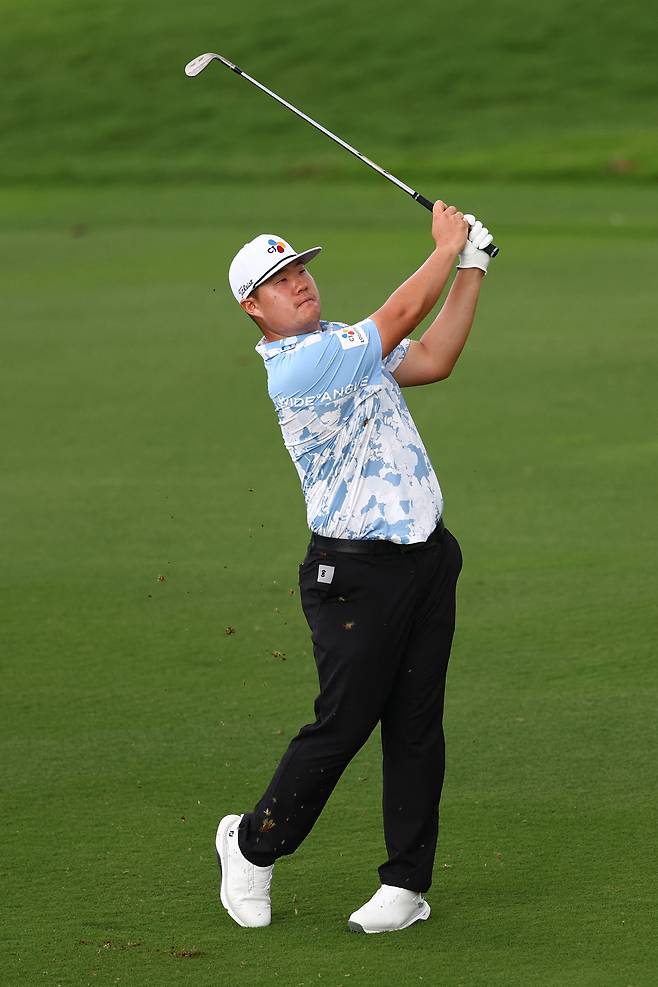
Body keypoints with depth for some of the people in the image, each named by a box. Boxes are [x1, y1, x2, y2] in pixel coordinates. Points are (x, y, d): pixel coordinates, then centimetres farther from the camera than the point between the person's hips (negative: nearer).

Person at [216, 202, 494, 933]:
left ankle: (407, 881, 12)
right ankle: (253, 845, 17)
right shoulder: (294, 368, -15)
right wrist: (445, 247, -1)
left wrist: (470, 271, 2)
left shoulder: (346, 347, 15)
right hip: (357, 572, -8)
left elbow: (432, 359, 6)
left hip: (426, 558, 8)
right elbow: (402, 315, -14)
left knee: (417, 725, 6)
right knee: (342, 724, -4)